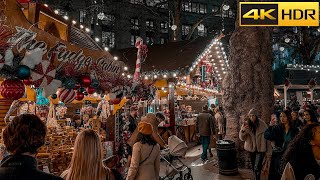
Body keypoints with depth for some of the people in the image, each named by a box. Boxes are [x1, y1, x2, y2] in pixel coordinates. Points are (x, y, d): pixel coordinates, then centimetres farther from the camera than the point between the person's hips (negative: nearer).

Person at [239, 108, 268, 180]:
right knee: (253, 167, 19)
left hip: (260, 148, -3)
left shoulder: (262, 124, -12)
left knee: (257, 167, -10)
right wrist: (242, 130, -28)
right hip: (251, 148, 3)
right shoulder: (246, 124, -8)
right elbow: (242, 138, -7)